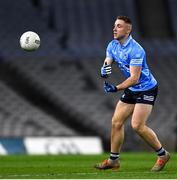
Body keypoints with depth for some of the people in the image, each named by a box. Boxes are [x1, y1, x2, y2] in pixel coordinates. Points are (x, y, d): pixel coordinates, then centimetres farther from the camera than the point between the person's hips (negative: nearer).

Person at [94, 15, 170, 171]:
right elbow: (108, 63, -2)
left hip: (147, 89, -8)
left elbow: (134, 78, -28)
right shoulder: (113, 45, 1)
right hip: (131, 90, 8)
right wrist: (104, 70, -26)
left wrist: (116, 88, -36)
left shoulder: (135, 50, -25)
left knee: (137, 125, -17)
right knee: (116, 122, 3)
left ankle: (162, 154, 0)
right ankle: (113, 160, 14)